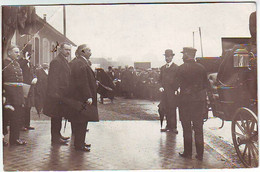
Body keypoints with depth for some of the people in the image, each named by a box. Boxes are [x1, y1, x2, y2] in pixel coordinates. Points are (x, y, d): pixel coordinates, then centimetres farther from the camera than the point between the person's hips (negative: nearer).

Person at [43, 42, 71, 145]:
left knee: (59, 116, 16)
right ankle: (55, 138, 6)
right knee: (56, 116, -2)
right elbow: (53, 79, -20)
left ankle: (57, 135, 26)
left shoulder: (64, 61, 17)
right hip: (57, 94, -10)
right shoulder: (56, 61, -14)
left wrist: (66, 93, 20)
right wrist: (56, 93, -24)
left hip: (62, 94, 10)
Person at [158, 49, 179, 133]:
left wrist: (176, 90, -10)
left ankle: (173, 127, 3)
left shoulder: (176, 67, -2)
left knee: (172, 109, -4)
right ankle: (168, 126, 13)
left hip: (172, 92, -5)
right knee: (166, 109, 5)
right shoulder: (162, 68, 17)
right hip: (164, 92, 5)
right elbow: (160, 79, 21)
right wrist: (161, 86, 4)